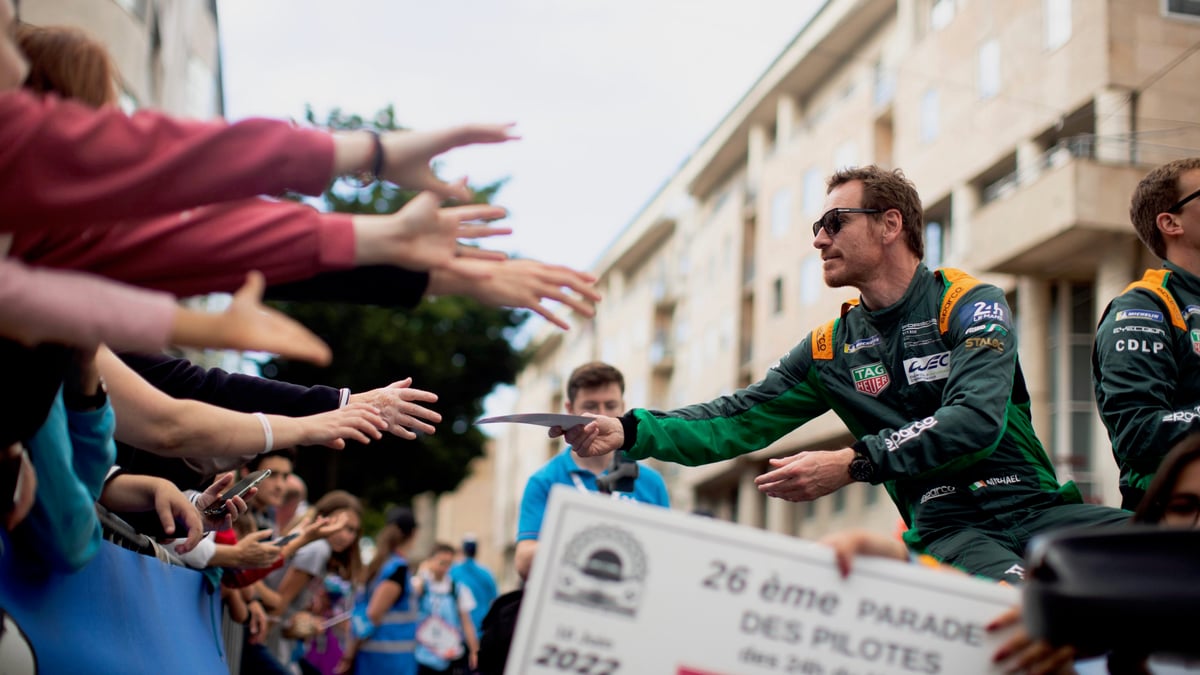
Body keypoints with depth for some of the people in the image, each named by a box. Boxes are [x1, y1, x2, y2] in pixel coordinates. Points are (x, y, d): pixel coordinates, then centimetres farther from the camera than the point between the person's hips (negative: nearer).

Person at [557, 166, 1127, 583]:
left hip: (1033, 504, 0)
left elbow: (977, 421, -15)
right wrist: (628, 431, -5)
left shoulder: (969, 304, 0)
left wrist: (852, 465, -22)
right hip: (946, 530, 0)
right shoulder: (830, 349, 14)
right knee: (1016, 592, -37)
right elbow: (735, 422, 11)